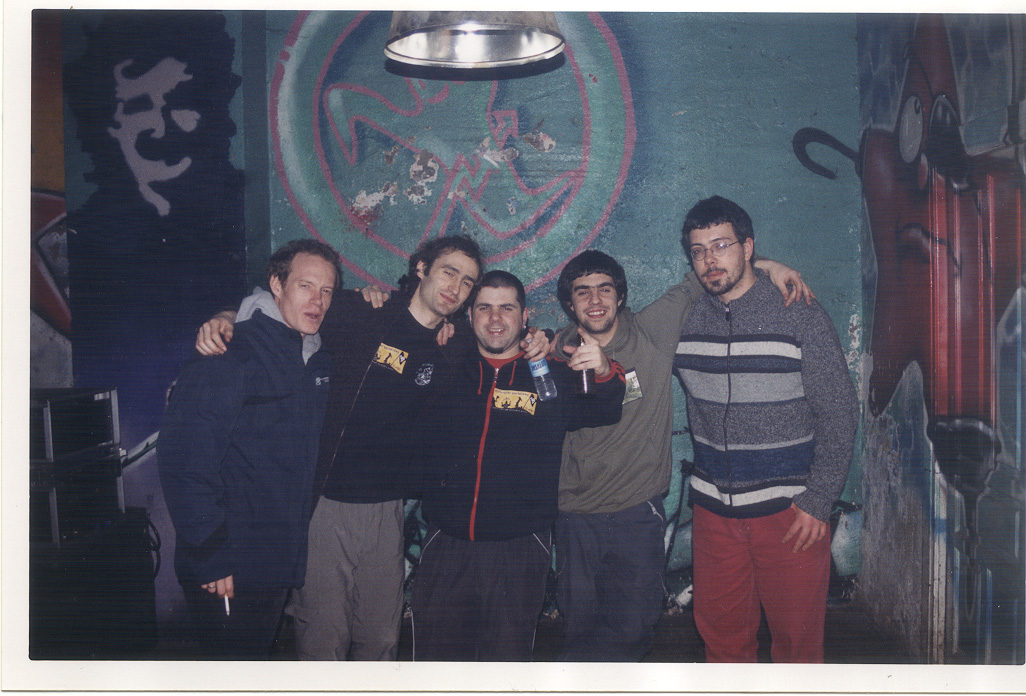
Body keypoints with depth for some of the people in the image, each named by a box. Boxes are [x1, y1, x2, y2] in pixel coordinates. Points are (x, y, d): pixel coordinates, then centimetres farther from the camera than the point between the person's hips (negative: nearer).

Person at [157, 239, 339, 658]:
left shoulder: (317, 360, 9)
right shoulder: (228, 359, -14)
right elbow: (184, 458, -19)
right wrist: (210, 556, -21)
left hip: (280, 563, 7)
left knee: (258, 654, 19)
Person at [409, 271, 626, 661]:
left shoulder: (551, 377, 4)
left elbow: (605, 410, -9)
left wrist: (604, 373, -32)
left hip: (519, 550, -1)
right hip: (446, 545, 1)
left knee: (508, 656, 10)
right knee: (435, 656, 10)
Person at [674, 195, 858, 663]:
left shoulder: (800, 317, -6)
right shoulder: (684, 322, 3)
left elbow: (839, 412, -5)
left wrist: (818, 500, -11)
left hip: (790, 511, -3)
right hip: (714, 510, 3)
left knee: (797, 640, 7)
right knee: (721, 637, 13)